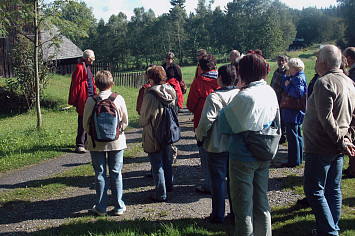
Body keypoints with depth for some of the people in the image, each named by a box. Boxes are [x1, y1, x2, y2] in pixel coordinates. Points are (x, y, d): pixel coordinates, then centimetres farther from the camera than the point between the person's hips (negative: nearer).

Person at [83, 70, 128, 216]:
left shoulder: (91, 101, -9)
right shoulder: (118, 99, -8)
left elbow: (86, 124, -2)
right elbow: (125, 122, 0)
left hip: (97, 143, 0)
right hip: (116, 142, 1)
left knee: (100, 174, 10)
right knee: (116, 174, 10)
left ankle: (101, 208, 18)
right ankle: (118, 207, 17)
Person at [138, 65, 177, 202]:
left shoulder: (151, 94, -22)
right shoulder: (170, 92, -2)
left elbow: (144, 117, -13)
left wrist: (141, 123, 8)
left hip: (153, 134, -7)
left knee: (157, 164, 3)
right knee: (166, 160, 22)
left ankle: (160, 194, 11)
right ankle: (169, 186, 37)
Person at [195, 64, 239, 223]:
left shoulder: (214, 97, -18)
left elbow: (206, 122, -20)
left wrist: (200, 137, -2)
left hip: (217, 146, -4)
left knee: (218, 181, 8)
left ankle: (218, 215, 19)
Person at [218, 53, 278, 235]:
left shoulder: (245, 96, -23)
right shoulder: (270, 92, 1)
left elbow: (224, 126, -19)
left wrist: (225, 108, -3)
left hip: (243, 157, -8)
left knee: (243, 205, 7)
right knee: (261, 200, 20)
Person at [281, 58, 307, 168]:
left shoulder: (299, 78, -17)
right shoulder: (295, 77, 14)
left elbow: (298, 93, -30)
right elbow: (283, 86, 15)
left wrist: (288, 86, -17)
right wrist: (287, 76, 3)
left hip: (294, 113, -11)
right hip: (296, 112, 11)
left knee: (292, 137, -4)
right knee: (298, 136, 17)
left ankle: (293, 161, 3)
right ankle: (299, 159, 29)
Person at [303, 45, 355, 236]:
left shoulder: (324, 82, -17)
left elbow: (326, 118, -24)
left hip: (321, 147, -9)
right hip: (337, 148, 9)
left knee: (314, 191, 0)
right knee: (333, 190, 16)